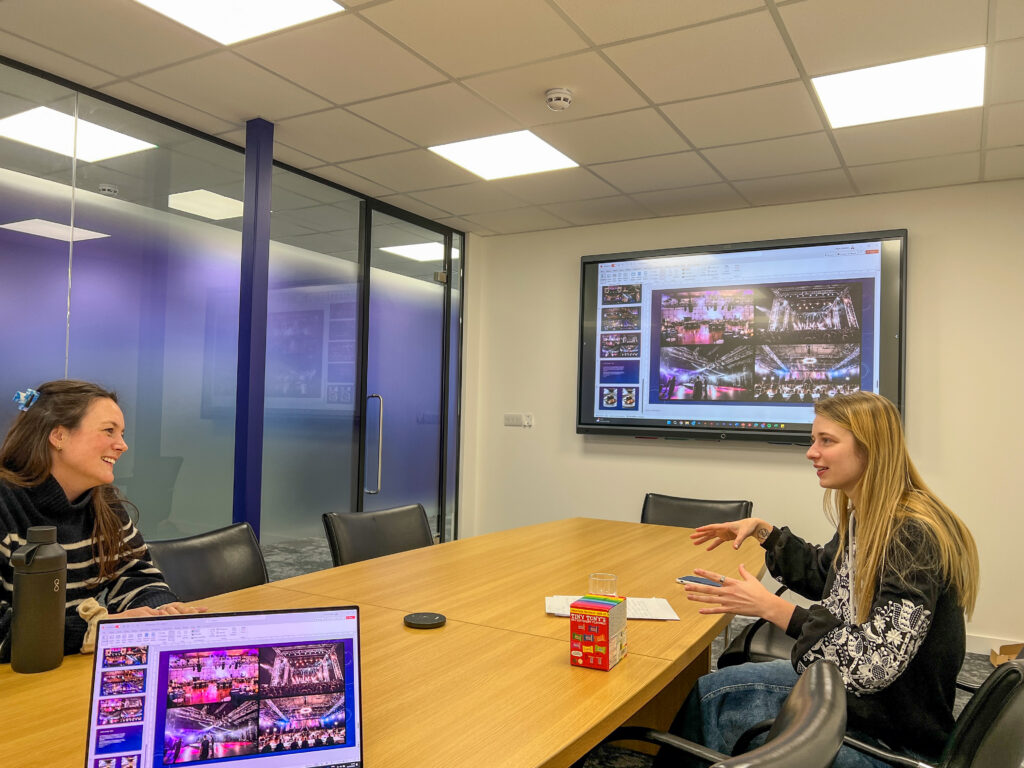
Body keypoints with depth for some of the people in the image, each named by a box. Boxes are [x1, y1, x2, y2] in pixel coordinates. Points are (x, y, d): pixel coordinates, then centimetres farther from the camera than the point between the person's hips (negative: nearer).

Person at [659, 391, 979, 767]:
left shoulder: (913, 536, -27)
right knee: (712, 691, -1)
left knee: (712, 703, -10)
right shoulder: (863, 518, 1)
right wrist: (763, 531, 11)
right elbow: (822, 575, 21)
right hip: (850, 686, 8)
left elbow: (876, 663, -33)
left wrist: (772, 608, -35)